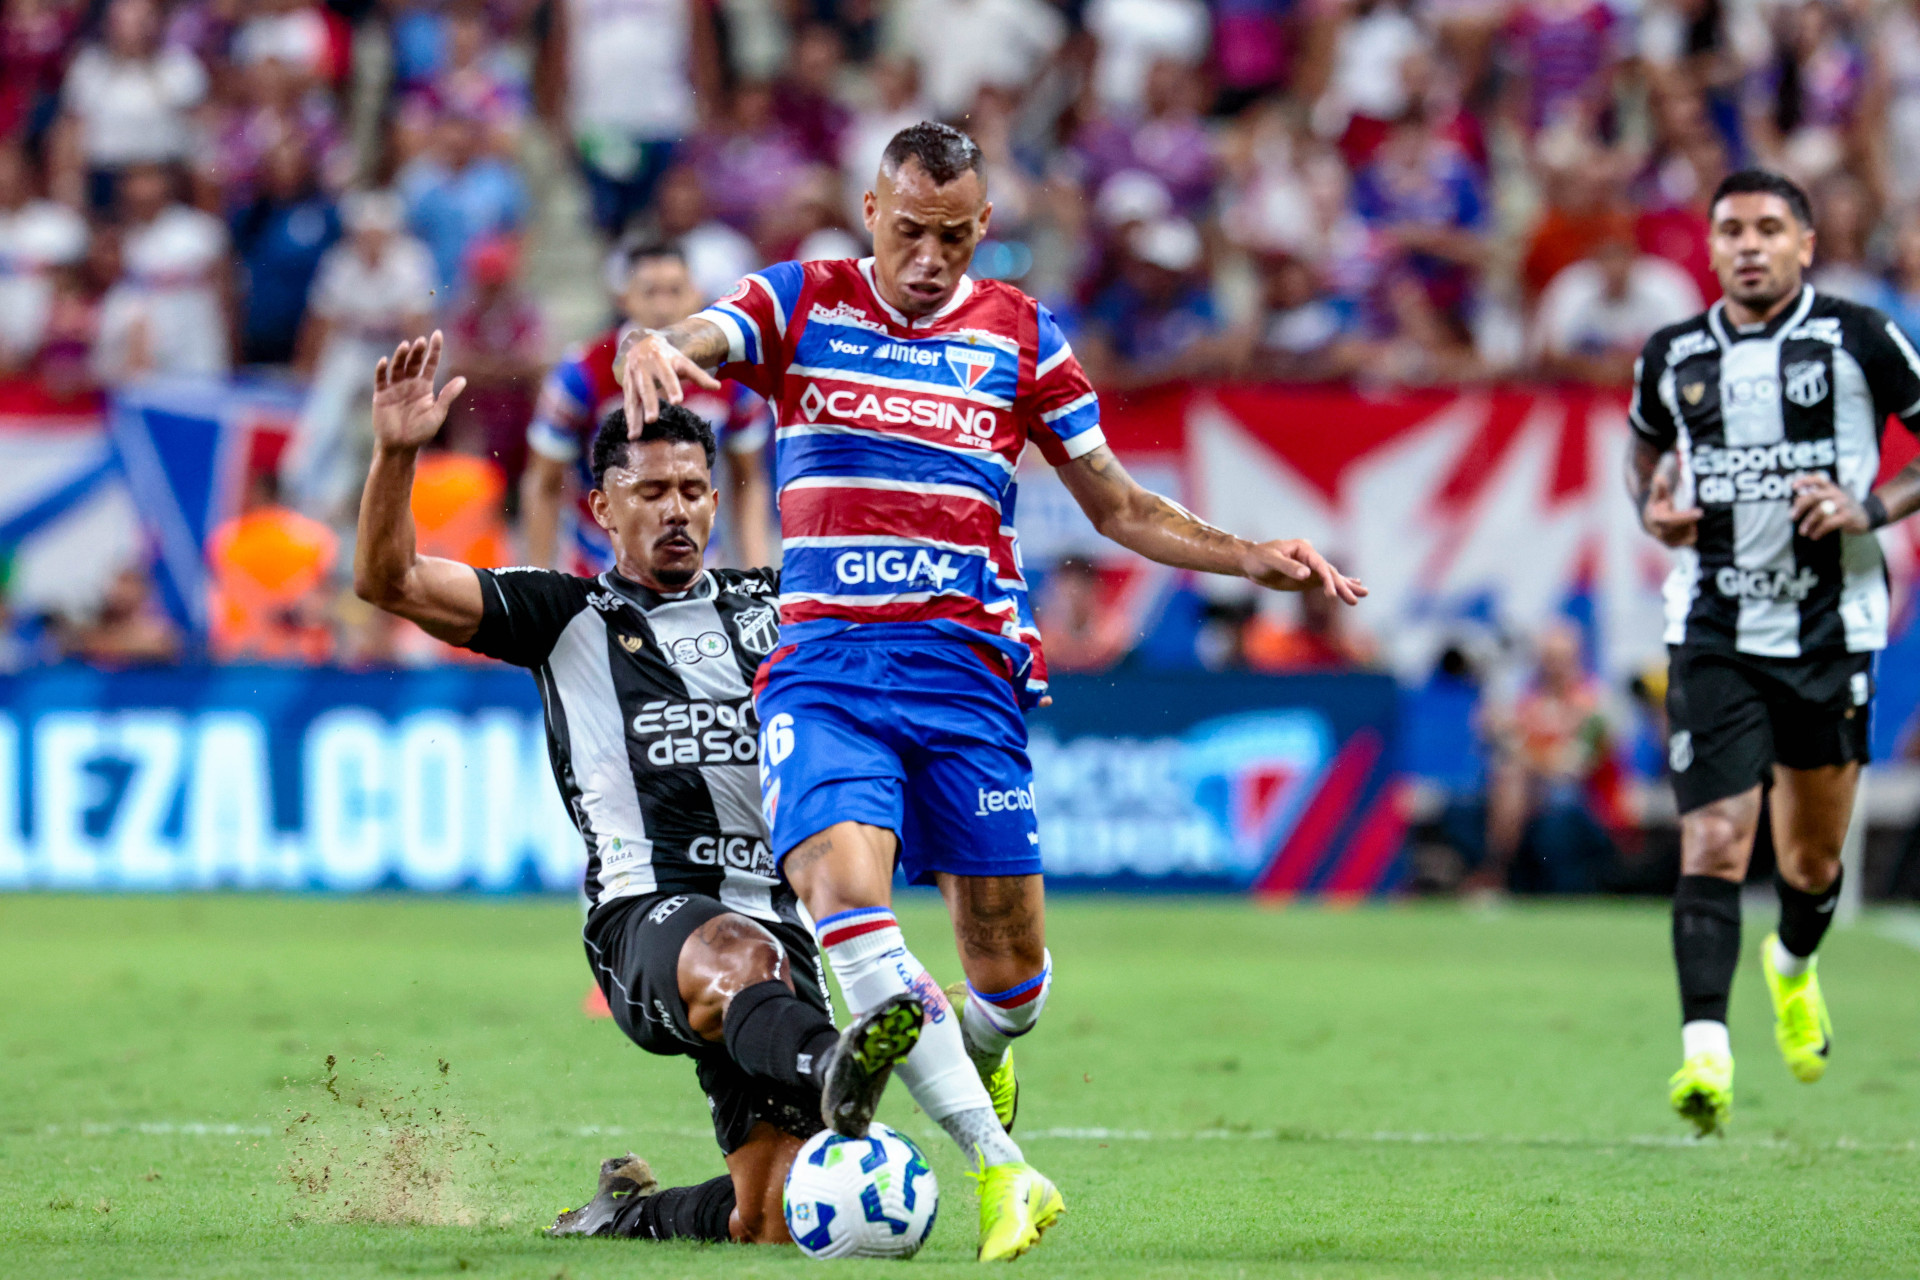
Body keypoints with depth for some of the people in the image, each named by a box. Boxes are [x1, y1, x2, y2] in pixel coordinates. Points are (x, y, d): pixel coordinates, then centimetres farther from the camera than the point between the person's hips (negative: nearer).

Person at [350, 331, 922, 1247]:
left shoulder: (769, 606, 21)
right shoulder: (566, 617, 12)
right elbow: (389, 580, 3)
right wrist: (396, 453, -11)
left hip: (773, 919, 4)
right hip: (647, 920, -4)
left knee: (768, 1223, -7)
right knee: (737, 957, -42)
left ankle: (631, 1212, 24)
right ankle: (824, 1074, -74)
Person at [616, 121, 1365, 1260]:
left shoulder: (1021, 337, 10)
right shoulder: (801, 305, 6)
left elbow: (1120, 508, 17)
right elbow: (684, 346, -12)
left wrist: (1254, 558, 4)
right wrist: (653, 352, -37)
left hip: (969, 672, 2)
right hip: (824, 665, -1)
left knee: (1008, 968, -1)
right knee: (843, 888, -27)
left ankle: (979, 1066, 37)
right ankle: (1002, 1168, -28)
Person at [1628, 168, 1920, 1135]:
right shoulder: (1673, 357, 5)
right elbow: (1645, 443, 25)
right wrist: (1652, 507, 4)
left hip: (1833, 628, 0)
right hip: (1712, 636, 0)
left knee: (1813, 855, 12)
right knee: (1715, 842, -15)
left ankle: (1793, 967, 46)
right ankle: (1705, 1053, -21)